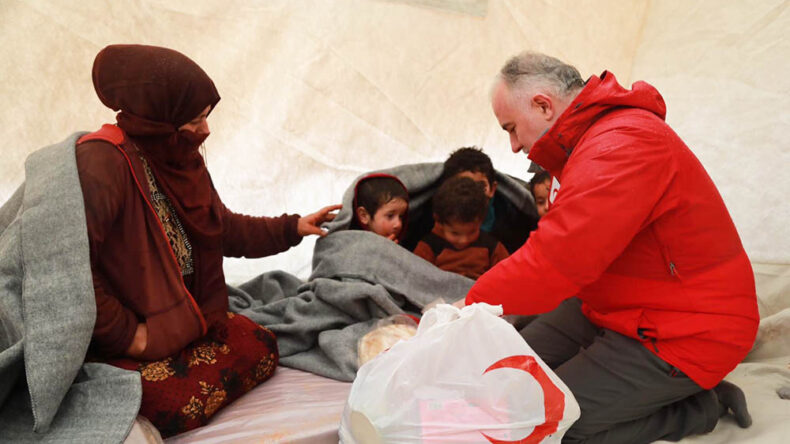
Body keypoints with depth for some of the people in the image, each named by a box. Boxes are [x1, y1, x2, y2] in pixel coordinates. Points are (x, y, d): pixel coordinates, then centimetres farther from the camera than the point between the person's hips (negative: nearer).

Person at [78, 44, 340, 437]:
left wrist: (292, 228, 15)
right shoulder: (101, 161, -24)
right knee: (178, 404, -24)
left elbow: (225, 228, 17)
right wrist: (126, 334, -23)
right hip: (109, 344, -8)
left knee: (261, 345, 0)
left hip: (178, 321, 8)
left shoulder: (180, 160, 4)